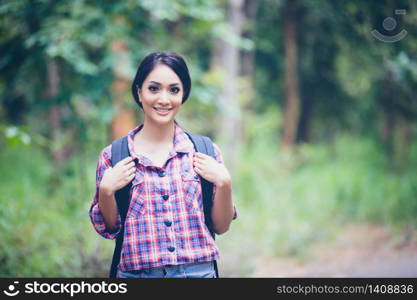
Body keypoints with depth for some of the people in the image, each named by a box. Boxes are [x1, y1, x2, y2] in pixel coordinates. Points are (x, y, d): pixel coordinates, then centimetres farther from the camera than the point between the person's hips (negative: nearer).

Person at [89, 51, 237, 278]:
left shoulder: (205, 152, 2)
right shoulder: (112, 156, 0)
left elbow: (221, 226, 5)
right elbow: (109, 229, 5)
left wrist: (224, 183, -11)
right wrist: (106, 190, -11)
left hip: (199, 270, 1)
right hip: (136, 273, -1)